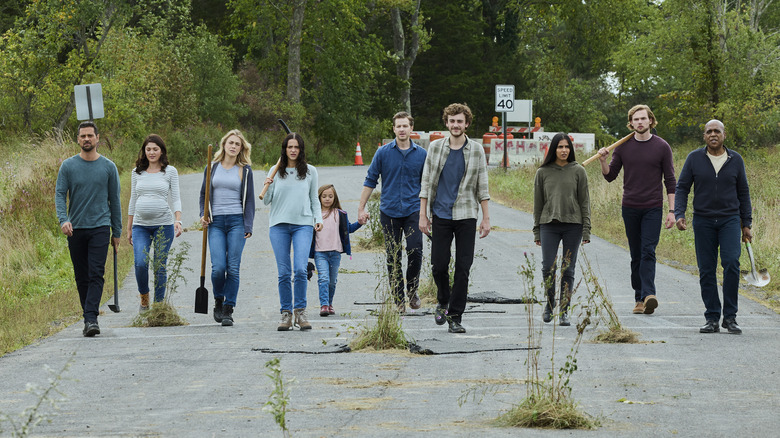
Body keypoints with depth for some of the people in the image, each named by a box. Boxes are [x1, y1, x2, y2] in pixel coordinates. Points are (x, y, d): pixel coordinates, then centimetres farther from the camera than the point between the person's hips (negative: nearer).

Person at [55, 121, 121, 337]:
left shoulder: (108, 167, 4)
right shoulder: (68, 166, 3)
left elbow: (114, 200, 8)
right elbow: (59, 194, -2)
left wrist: (116, 232, 8)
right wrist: (63, 220, -20)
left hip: (100, 228, -2)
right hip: (76, 230, 2)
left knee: (96, 274, -14)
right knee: (82, 277, 6)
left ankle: (91, 318, -21)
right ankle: (89, 318, 16)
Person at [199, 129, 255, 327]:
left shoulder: (245, 171, 8)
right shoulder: (212, 168, 11)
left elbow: (249, 200, 8)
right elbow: (204, 194, 19)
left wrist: (248, 226, -2)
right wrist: (204, 215, 3)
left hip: (236, 221, -1)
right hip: (215, 222, 1)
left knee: (233, 268, -6)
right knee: (218, 267, -12)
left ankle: (228, 310, 1)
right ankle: (218, 301, 13)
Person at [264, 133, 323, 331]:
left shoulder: (310, 171, 9)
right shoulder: (276, 171, 9)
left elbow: (314, 198, 16)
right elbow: (267, 201, 10)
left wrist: (318, 218, 3)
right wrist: (268, 187, -9)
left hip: (303, 224, -1)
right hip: (279, 225, 1)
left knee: (300, 269, -14)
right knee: (284, 272, -1)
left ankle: (300, 311, -3)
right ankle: (286, 313, 5)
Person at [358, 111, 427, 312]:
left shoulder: (421, 154, 5)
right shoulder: (383, 153, 2)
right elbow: (370, 181, 6)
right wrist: (361, 208, 2)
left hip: (413, 211, 0)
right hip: (389, 211, 0)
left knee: (415, 251, -13)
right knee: (393, 257, 2)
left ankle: (413, 290, 9)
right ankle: (399, 299, 10)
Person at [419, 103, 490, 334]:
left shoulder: (476, 150, 2)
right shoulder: (435, 147, 3)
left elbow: (482, 186, 5)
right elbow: (426, 183, 5)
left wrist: (486, 218, 1)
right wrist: (423, 215, 0)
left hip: (466, 215, 0)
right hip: (440, 215, 0)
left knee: (463, 268, -3)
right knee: (439, 265, -1)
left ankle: (455, 317, 3)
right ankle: (443, 302, 27)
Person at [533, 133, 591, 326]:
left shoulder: (578, 171, 5)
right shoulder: (543, 172, 7)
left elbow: (585, 202, 4)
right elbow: (538, 203, 10)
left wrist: (586, 230, -2)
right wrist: (536, 231, 7)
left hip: (573, 224, 0)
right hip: (549, 225, 0)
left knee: (568, 269, 1)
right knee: (548, 267, -8)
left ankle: (564, 311, 7)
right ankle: (550, 302, 17)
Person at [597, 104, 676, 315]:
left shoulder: (662, 147, 0)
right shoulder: (623, 147, 6)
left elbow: (670, 181, 1)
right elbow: (610, 176, 11)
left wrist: (672, 211, -5)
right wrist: (603, 162, -11)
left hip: (653, 208, -3)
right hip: (630, 208, 3)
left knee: (648, 252, -15)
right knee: (636, 255, 6)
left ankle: (649, 295, -25)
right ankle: (639, 298, 11)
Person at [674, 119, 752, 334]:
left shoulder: (735, 160, 4)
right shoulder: (694, 159, 1)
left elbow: (743, 193, 10)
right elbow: (682, 188, 2)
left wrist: (746, 224, 7)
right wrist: (679, 215, -13)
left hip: (730, 220, -1)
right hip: (703, 221, 1)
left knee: (731, 263, -16)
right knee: (706, 270, 0)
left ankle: (730, 317, -9)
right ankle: (712, 319, 7)